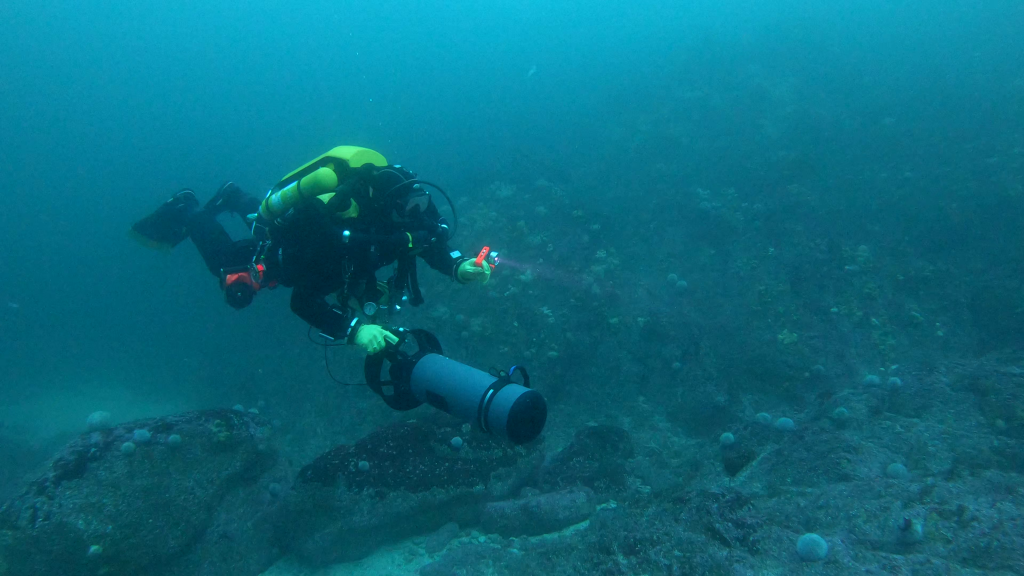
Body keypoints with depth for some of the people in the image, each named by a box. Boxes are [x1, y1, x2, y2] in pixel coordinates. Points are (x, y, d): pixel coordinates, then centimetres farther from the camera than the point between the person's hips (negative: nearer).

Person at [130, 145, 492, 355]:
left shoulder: (410, 200, -33)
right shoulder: (337, 231, -49)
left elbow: (435, 247, -17)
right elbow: (303, 301, -45)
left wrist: (459, 267, -38)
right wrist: (353, 329, -59)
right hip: (279, 250, -6)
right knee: (237, 291, 23)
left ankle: (234, 200, 56)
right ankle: (189, 214, 36)